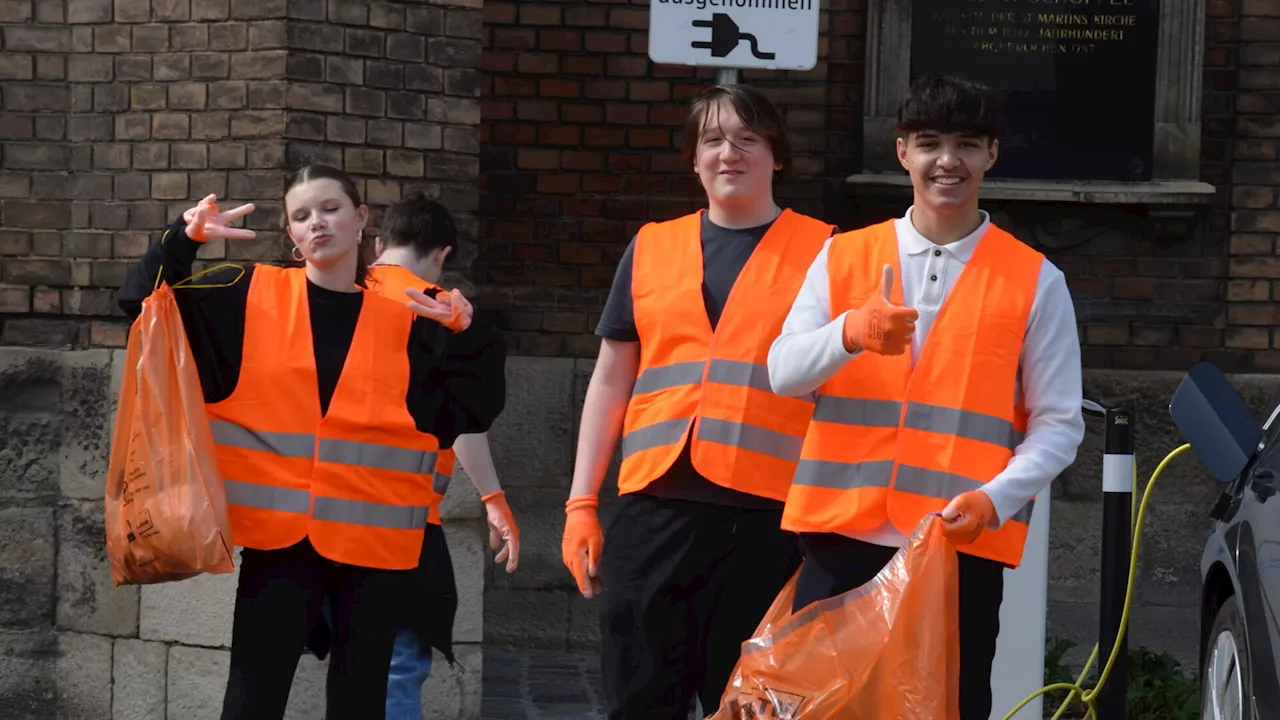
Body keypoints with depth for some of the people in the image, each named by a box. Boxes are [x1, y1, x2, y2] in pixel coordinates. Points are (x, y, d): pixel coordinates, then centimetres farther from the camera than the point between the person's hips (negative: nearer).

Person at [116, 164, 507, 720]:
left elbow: (469, 410, 2)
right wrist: (183, 241, -9)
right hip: (280, 532, 0)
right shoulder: (249, 296, 5)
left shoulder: (406, 317, 4)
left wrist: (464, 335, -13)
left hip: (375, 538, 0)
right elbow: (146, 303, 7)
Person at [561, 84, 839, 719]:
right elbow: (611, 381, 17)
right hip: (654, 507, 3)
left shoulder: (820, 252, 5)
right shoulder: (651, 247, 14)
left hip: (766, 516, -2)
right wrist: (580, 503, 10)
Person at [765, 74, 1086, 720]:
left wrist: (994, 499, -15)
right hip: (840, 535, 2)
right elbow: (783, 373, 0)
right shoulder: (843, 257, 10)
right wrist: (851, 333, -21)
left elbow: (1058, 424, 2)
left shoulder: (1035, 281, 5)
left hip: (963, 547, -1)